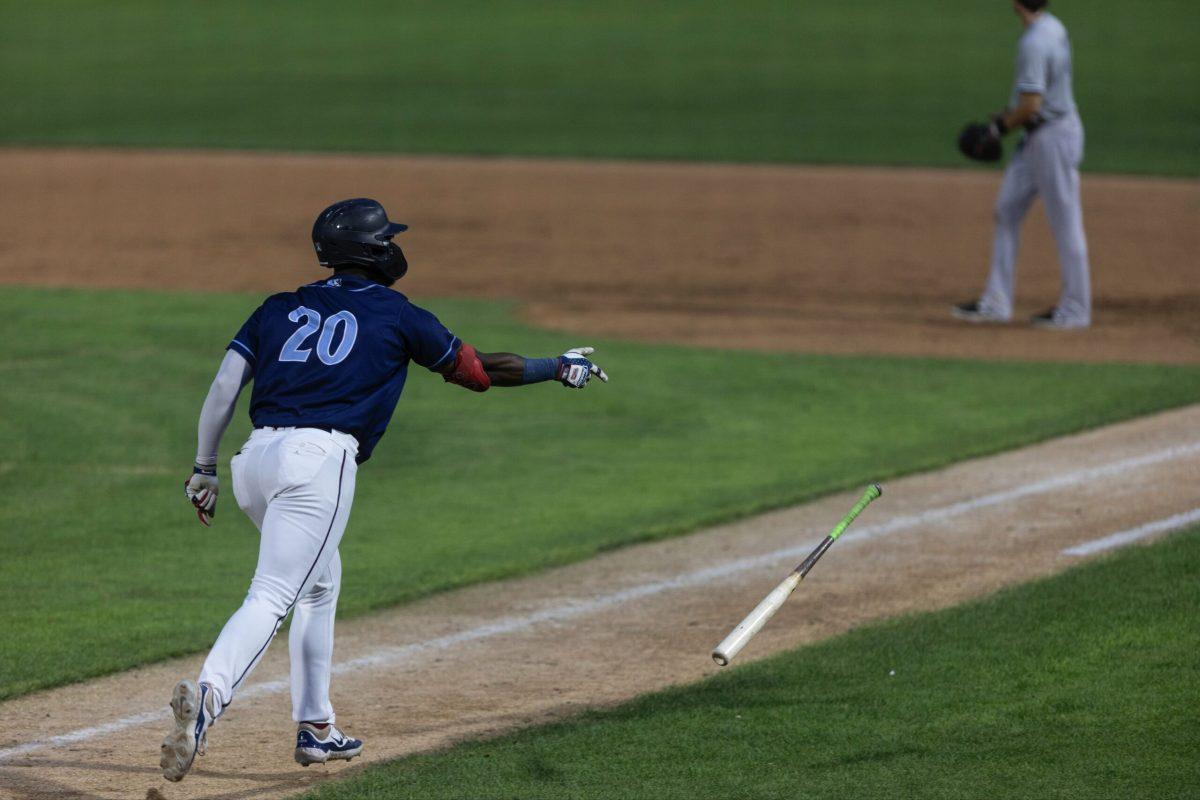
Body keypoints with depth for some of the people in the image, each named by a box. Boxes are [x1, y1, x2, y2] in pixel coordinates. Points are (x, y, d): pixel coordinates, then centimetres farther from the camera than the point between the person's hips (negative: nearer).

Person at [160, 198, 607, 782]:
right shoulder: (397, 316, 9)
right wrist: (557, 369, 32)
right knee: (272, 595, -15)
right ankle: (208, 695, -40)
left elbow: (224, 386, 11)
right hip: (318, 458, -6)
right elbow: (478, 371, 18)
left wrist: (204, 469, 13)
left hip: (255, 457, 6)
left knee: (319, 581, 26)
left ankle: (315, 727, 24)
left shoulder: (280, 308, 20)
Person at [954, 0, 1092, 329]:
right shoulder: (1053, 28, 8)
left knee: (1065, 221, 0)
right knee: (1008, 209, 12)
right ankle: (996, 302, 15)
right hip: (1036, 138, 10)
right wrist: (1005, 117, 14)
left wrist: (1002, 126, -8)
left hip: (1053, 137, -10)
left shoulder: (1034, 42, -22)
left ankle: (1075, 309, 9)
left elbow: (1031, 105, -25)